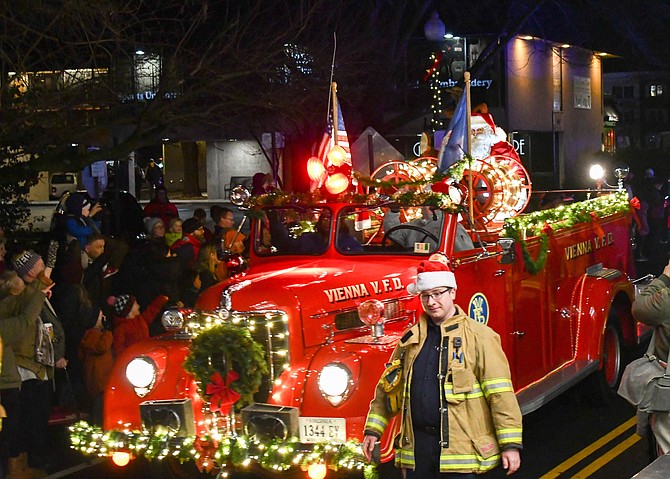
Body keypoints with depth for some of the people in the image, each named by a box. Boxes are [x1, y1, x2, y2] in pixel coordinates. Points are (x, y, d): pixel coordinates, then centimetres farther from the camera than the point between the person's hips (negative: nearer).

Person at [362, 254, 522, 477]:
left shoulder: (479, 336, -4)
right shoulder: (411, 339, 13)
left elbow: (501, 394, -8)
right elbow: (388, 388, 21)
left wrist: (510, 444, -13)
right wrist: (373, 429, 18)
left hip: (459, 450, -5)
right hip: (416, 448, 5)